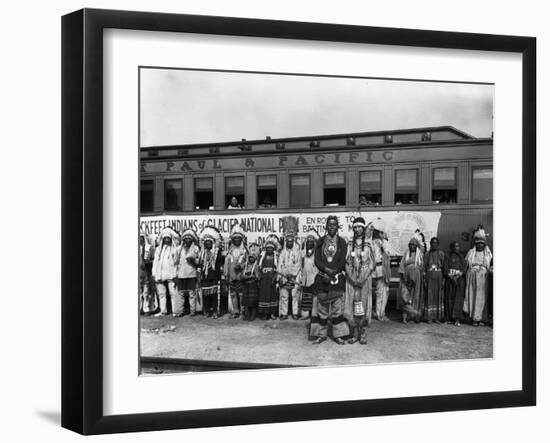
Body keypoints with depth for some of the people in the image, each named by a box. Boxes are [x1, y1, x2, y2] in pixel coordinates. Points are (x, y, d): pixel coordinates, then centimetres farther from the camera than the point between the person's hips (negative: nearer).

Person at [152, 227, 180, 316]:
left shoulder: (175, 249, 4)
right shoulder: (158, 249, 17)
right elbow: (155, 261, 17)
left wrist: (175, 275, -9)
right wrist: (154, 274, 8)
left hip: (171, 275, -4)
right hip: (159, 275, 4)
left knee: (173, 292, -10)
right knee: (161, 293, 4)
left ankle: (176, 311, -8)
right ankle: (163, 311, 10)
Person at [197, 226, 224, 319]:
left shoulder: (218, 252, 2)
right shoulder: (202, 253, 15)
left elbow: (221, 265, 1)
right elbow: (199, 265, 18)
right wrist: (199, 275, 13)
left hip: (215, 278, -4)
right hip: (204, 278, 4)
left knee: (215, 295, -8)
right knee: (205, 295, 2)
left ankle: (215, 311, -3)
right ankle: (206, 311, 12)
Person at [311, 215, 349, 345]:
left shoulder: (341, 242, 7)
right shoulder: (320, 241, 10)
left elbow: (343, 261, 1)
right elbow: (317, 260, 3)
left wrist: (332, 273, -9)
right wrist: (327, 270, -14)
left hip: (337, 278, -1)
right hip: (322, 279, 1)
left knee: (337, 307, -4)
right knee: (322, 308, 2)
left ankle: (338, 335, 1)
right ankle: (322, 334, 8)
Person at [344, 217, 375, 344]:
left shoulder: (368, 244, 2)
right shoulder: (349, 245, 6)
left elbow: (371, 265, 1)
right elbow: (347, 264, 4)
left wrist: (362, 279, -10)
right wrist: (352, 279, -8)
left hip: (364, 278, -1)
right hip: (351, 279, 1)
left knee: (363, 305, -3)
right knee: (351, 305, -2)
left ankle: (363, 334, 5)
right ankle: (354, 334, 5)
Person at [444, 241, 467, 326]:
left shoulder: (461, 257, 12)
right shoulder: (448, 257, 9)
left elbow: (464, 268, 4)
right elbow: (445, 268, 1)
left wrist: (457, 276, -10)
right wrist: (451, 277, -12)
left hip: (460, 279, 0)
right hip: (450, 280, 0)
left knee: (458, 299, -10)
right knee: (450, 298, -3)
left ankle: (457, 319, -18)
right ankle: (450, 318, 2)